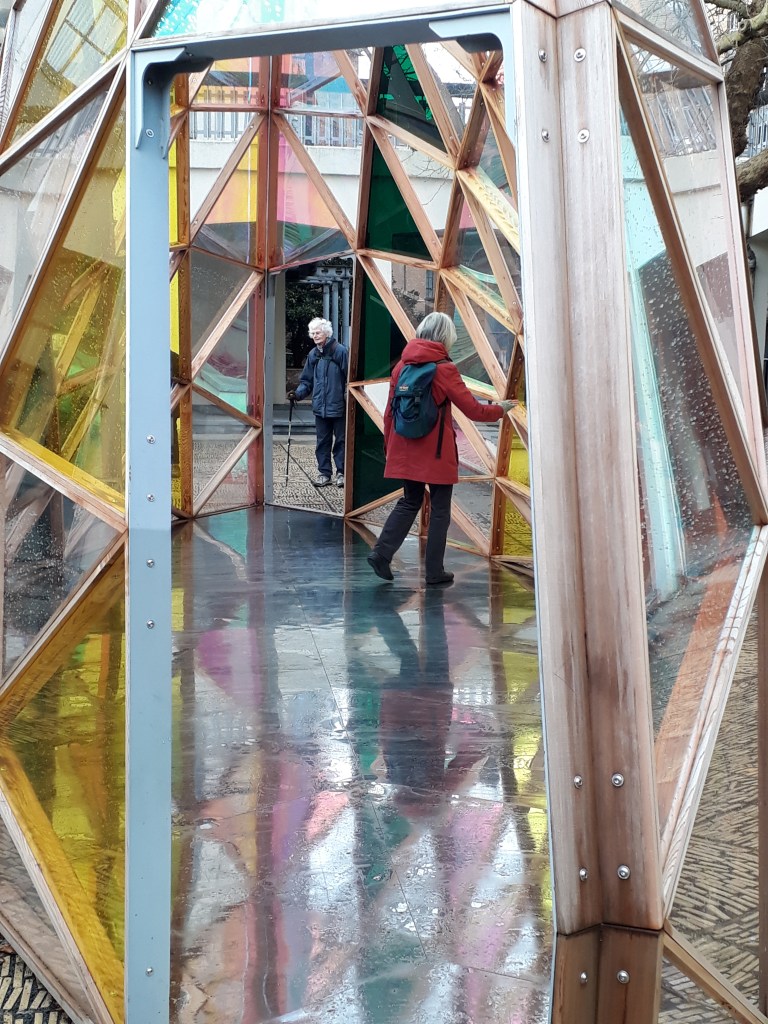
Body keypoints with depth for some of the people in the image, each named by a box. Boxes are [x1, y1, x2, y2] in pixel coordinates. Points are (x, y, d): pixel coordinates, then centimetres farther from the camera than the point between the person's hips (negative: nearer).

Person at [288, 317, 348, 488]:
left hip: (338, 407, -6)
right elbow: (307, 381, 14)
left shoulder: (340, 351, -9)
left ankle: (341, 473, 14)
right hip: (320, 407, 6)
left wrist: (348, 397, -15)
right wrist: (298, 393, -3)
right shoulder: (313, 355, 9)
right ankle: (324, 473, 19)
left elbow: (349, 378, -9)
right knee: (322, 442, 11)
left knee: (340, 440, 5)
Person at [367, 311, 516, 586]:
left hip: (406, 450, 5)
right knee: (440, 510, 6)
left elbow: (390, 411, 8)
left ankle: (381, 553, 4)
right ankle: (434, 572, 10)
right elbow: (474, 410, -10)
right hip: (437, 452, -5)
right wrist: (500, 409, 8)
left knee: (409, 502, 18)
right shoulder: (445, 369, -12)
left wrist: (388, 445, 18)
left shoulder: (402, 366, 3)